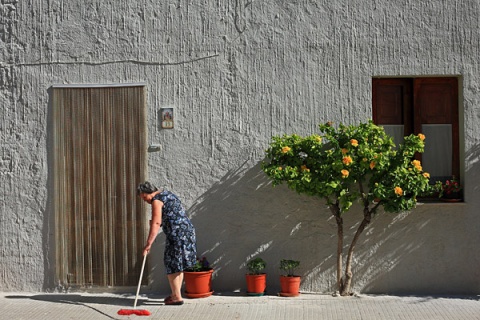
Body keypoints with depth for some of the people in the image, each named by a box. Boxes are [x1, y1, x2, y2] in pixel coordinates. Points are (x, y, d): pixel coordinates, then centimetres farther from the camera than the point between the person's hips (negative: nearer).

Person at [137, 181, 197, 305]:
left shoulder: (156, 200, -11)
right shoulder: (166, 194, 20)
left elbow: (156, 223, -22)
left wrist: (148, 244, -25)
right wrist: (157, 222, 15)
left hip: (177, 234, -10)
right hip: (187, 230, 10)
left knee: (171, 265, -1)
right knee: (178, 265, 17)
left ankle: (177, 297, 2)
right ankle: (176, 294, 26)